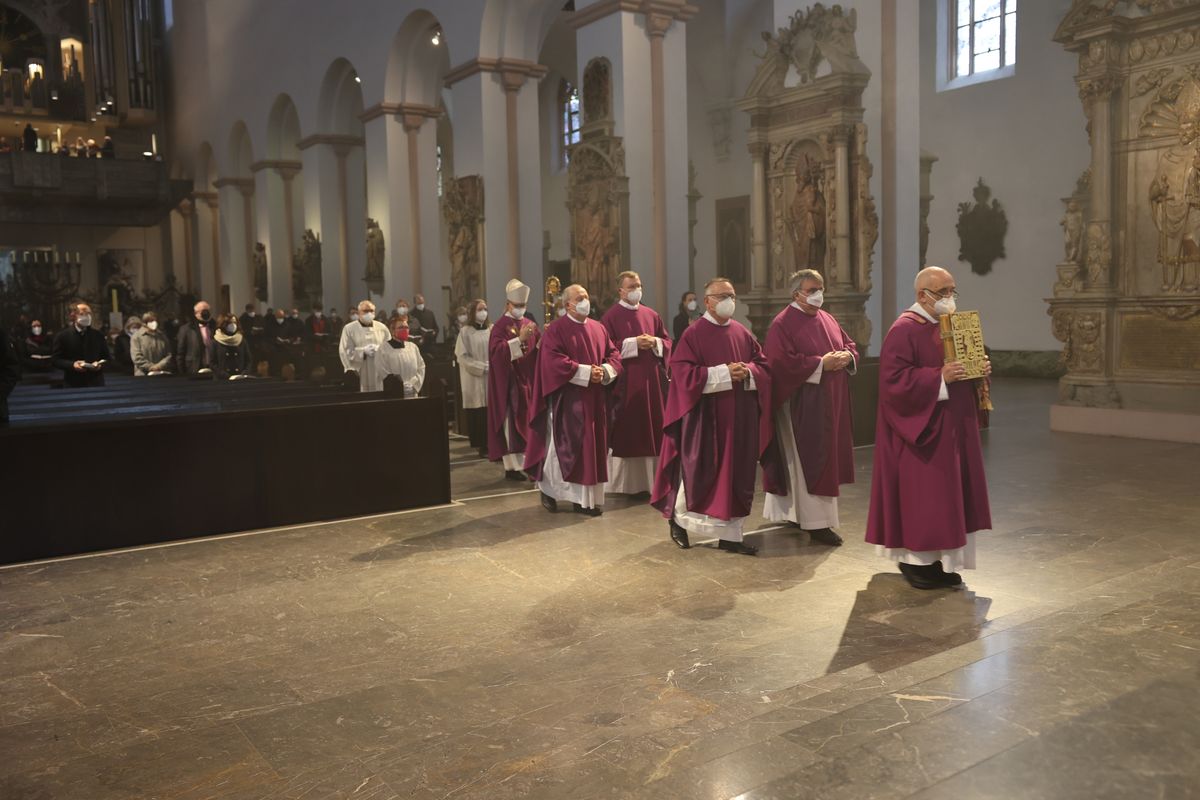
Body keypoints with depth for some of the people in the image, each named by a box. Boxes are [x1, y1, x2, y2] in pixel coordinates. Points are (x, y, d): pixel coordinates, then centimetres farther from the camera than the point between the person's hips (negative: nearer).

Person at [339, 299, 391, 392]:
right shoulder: (349, 329, 3)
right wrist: (363, 351, -16)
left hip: (380, 373, 2)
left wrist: (380, 350, -13)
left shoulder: (382, 327, 10)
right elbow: (345, 351, -4)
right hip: (360, 374, -2)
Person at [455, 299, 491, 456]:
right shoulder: (465, 332, -1)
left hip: (492, 377, 3)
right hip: (474, 379, -3)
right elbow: (462, 357, -5)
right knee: (478, 413, -4)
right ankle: (482, 445, 1)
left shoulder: (492, 329, 8)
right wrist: (482, 366, -12)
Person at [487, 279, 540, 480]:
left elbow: (539, 350, 10)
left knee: (529, 422, 7)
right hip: (509, 383, -6)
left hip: (528, 380, 6)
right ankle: (511, 466, 0)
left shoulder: (529, 324, 13)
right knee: (511, 424, -4)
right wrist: (520, 339, -26)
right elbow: (497, 351, -19)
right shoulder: (500, 326, -5)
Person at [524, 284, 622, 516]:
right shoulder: (555, 330, -6)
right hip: (567, 399, -6)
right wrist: (587, 372, -19)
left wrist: (605, 371, -10)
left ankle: (588, 498, 11)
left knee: (593, 446, 5)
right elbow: (553, 362, -16)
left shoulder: (599, 328, 12)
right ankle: (547, 489, 17)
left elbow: (614, 354, 12)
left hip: (594, 400, 6)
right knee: (564, 445, -1)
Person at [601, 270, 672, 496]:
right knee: (626, 430, -2)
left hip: (651, 379, 5)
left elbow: (667, 341, 14)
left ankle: (650, 477, 15)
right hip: (625, 382, -5)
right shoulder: (611, 316, -3)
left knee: (652, 426, 6)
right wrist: (634, 343, -16)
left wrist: (655, 342, -7)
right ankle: (625, 481, 6)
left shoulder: (652, 315, 13)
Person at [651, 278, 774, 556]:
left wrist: (748, 372, -10)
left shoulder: (742, 333, 11)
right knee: (699, 470, 2)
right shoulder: (694, 333, -7)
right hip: (705, 415, -5)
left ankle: (730, 534, 14)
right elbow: (683, 372, -15)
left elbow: (763, 364, 12)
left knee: (736, 473, 6)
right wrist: (724, 373, -19)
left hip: (739, 417, 6)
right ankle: (677, 518, 26)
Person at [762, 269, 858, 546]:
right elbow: (782, 362, -20)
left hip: (830, 402, 9)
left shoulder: (828, 319, 14)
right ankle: (816, 522, 0)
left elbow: (849, 344, 18)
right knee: (810, 460, -5)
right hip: (803, 404, -9)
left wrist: (847, 356, -6)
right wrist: (821, 363, -21)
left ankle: (795, 511, 23)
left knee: (826, 456, 12)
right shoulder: (782, 324, -10)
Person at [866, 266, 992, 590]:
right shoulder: (904, 329, -14)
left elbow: (963, 362, 23)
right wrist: (938, 377, -26)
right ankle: (913, 559, 11)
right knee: (920, 493, -2)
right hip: (922, 429, -9)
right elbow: (893, 379, -22)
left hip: (953, 426, 9)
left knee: (949, 493, 11)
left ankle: (941, 561, 21)